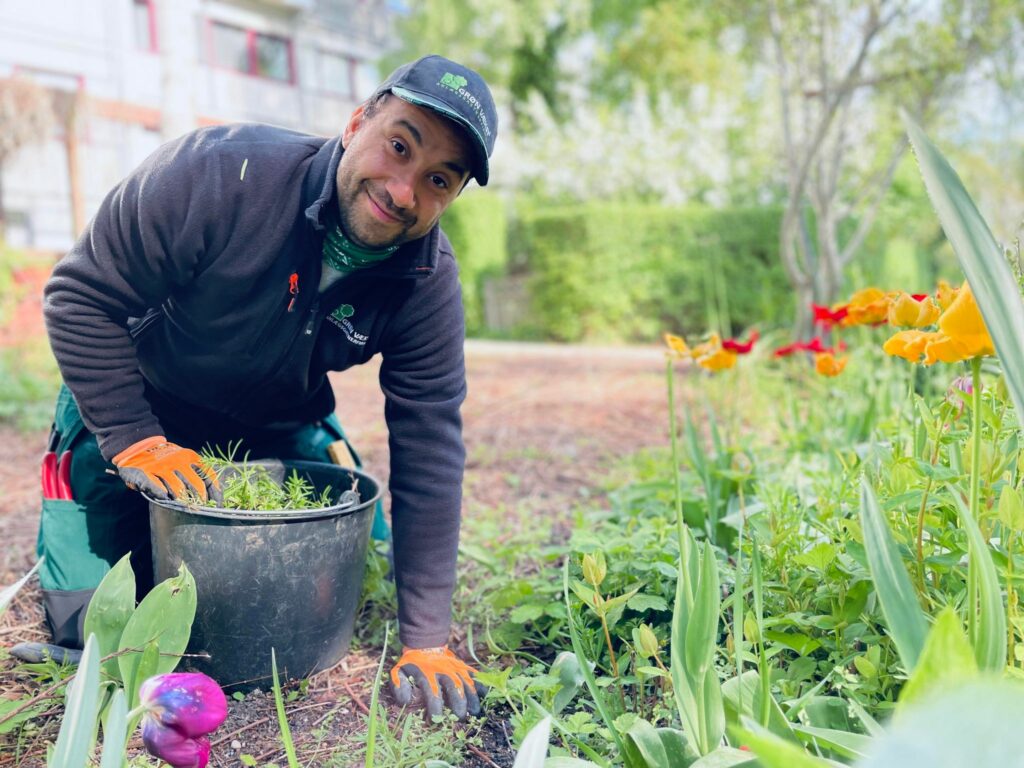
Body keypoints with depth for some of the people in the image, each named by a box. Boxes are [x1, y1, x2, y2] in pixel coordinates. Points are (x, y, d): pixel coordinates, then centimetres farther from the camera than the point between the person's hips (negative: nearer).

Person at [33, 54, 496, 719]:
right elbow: (83, 295, -21)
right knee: (93, 621, 0)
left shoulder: (428, 283, -23)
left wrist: (426, 641, -22)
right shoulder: (217, 175, -33)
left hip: (282, 431, 3)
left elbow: (429, 452, -22)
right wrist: (132, 441, -26)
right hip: (137, 410, -2)